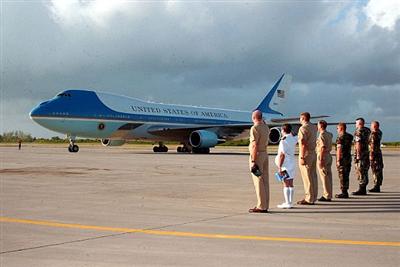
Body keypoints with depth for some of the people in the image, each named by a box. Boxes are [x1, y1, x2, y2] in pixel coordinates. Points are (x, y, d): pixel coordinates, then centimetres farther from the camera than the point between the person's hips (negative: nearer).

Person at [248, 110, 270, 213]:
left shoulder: (255, 128, -15)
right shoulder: (266, 127, 10)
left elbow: (255, 146, -21)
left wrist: (253, 161, -20)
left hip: (257, 155, -8)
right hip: (265, 154, 8)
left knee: (258, 181, -6)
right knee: (265, 180, 8)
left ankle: (261, 206, -7)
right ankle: (265, 205, 11)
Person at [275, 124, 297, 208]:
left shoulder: (283, 141, -15)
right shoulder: (293, 139, 6)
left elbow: (282, 155, -19)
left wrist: (280, 167, -17)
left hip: (286, 164, -8)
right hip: (292, 162, 8)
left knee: (286, 184, -5)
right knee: (290, 184, 10)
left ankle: (287, 203, -5)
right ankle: (290, 202, 14)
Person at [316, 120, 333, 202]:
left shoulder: (322, 135, -15)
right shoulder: (329, 134, 13)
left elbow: (323, 148, -21)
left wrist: (321, 160, -21)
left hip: (322, 156, -9)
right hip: (329, 155, 9)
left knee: (324, 176, -6)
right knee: (328, 176, 10)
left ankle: (327, 196, -4)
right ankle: (328, 195, 15)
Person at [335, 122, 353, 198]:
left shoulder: (340, 137, -14)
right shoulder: (350, 136, 11)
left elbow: (339, 149, -18)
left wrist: (338, 160, -17)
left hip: (342, 158, -8)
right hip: (348, 158, 8)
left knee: (342, 176, -3)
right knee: (346, 176, 13)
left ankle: (344, 193, -2)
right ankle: (345, 192, 18)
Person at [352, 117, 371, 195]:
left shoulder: (358, 131, -14)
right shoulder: (368, 131, 12)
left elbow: (358, 144, -20)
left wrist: (358, 155, -19)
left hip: (360, 154, -9)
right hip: (367, 153, 9)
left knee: (360, 172, -5)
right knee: (365, 172, 13)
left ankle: (361, 190, -4)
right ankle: (363, 190, 18)